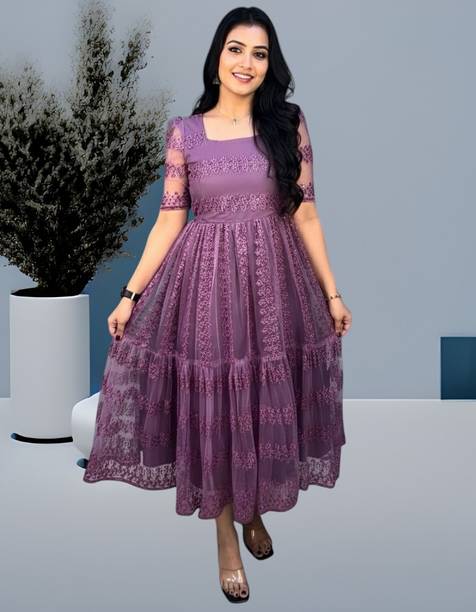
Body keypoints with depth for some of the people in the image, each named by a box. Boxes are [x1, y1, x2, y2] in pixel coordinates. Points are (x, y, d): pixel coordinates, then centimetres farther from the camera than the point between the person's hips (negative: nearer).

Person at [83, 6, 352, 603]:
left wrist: (332, 292, 4)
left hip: (272, 279, 1)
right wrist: (131, 294, -1)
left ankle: (254, 509, 37)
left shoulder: (289, 124, 2)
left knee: (267, 405, 10)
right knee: (213, 409, 5)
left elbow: (304, 214, 4)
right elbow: (170, 219, 2)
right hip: (205, 278, -1)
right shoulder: (184, 132, 0)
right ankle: (226, 535, 24)